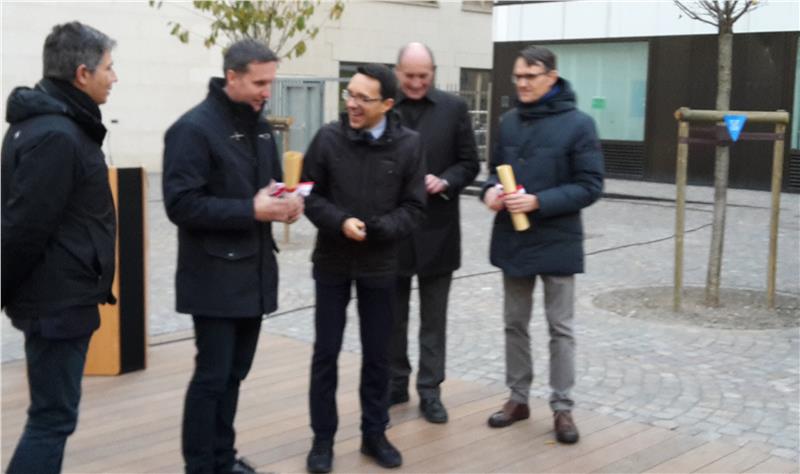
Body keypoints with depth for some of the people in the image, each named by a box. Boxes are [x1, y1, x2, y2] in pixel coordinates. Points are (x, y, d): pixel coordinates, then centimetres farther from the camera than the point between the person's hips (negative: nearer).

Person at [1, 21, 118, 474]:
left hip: (59, 295, 10)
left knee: (53, 412, 18)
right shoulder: (56, 136, -21)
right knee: (53, 417, -2)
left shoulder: (51, 122, 12)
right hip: (59, 299, -10)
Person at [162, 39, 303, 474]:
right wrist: (251, 210, -24)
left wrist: (285, 201, -1)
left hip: (253, 270, 8)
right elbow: (181, 204, -20)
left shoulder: (259, 126, 11)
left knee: (235, 372, 15)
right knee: (213, 376, -1)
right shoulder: (193, 128, -13)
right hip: (215, 275, -7)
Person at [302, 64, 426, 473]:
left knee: (376, 354, 11)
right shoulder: (328, 137, -9)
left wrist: (376, 229, -20)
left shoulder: (408, 144, -8)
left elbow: (413, 208, -5)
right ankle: (323, 438, 21)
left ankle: (374, 434, 27)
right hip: (332, 263, 0)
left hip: (380, 266, 1)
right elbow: (310, 195, -3)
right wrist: (340, 223, -20)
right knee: (326, 352, 7)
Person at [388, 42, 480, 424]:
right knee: (393, 315, 12)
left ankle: (430, 390, 17)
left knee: (434, 318, 7)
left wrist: (444, 182, -15)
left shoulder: (454, 108, 1)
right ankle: (395, 384, 26)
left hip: (436, 227, 0)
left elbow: (469, 164, 2)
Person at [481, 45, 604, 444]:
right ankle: (518, 397, 28)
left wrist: (538, 202, -22)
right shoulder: (509, 122, 5)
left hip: (556, 241, -5)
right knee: (515, 323, 14)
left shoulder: (578, 123, -10)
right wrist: (491, 190, -9)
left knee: (560, 328, 6)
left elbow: (590, 186, -12)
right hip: (512, 239, 5)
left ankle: (562, 407, 17)